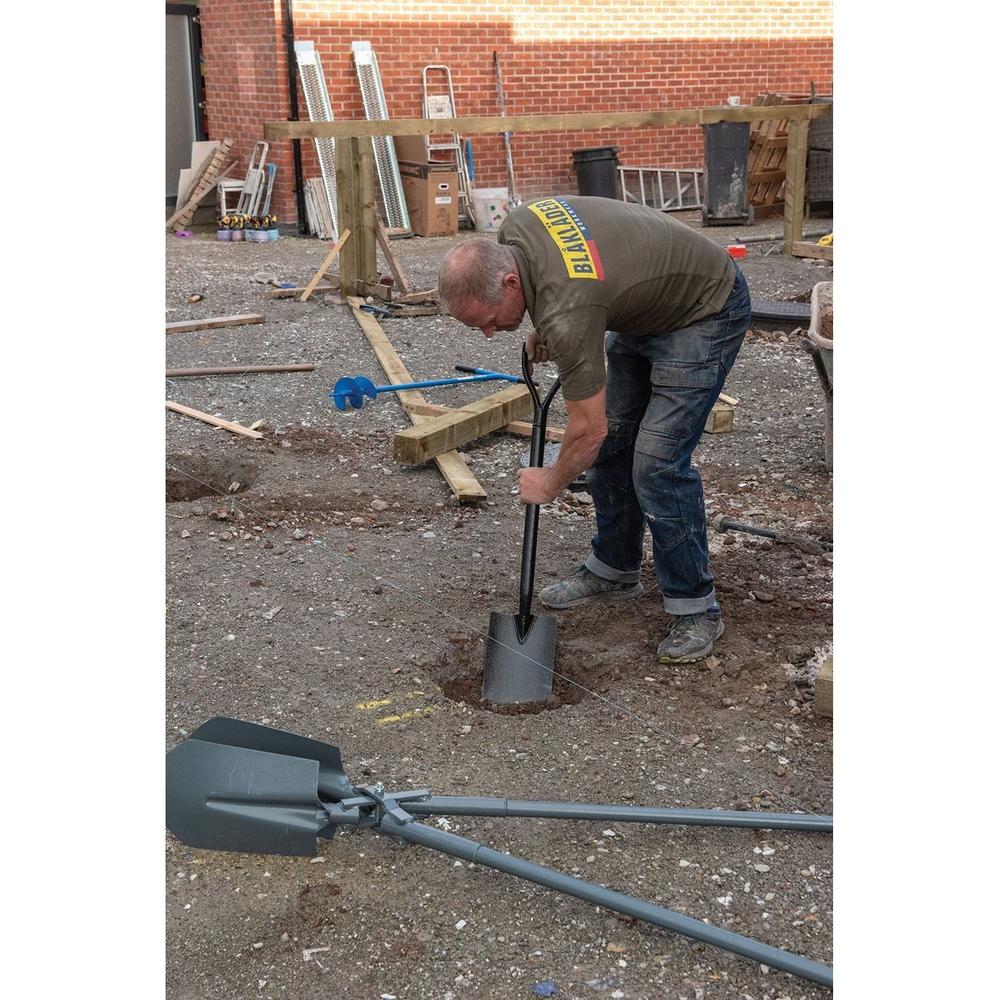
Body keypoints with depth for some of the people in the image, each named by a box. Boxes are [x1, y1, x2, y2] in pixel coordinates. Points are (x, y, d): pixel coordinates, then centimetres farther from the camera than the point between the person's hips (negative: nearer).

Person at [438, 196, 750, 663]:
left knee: (657, 461, -15)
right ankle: (613, 569, 25)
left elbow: (588, 430, -26)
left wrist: (551, 483, -9)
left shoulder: (566, 309, -37)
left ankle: (694, 607, -1)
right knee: (612, 444, 10)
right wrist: (543, 330, 9)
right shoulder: (515, 228, -14)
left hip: (706, 312, -10)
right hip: (646, 306, 10)